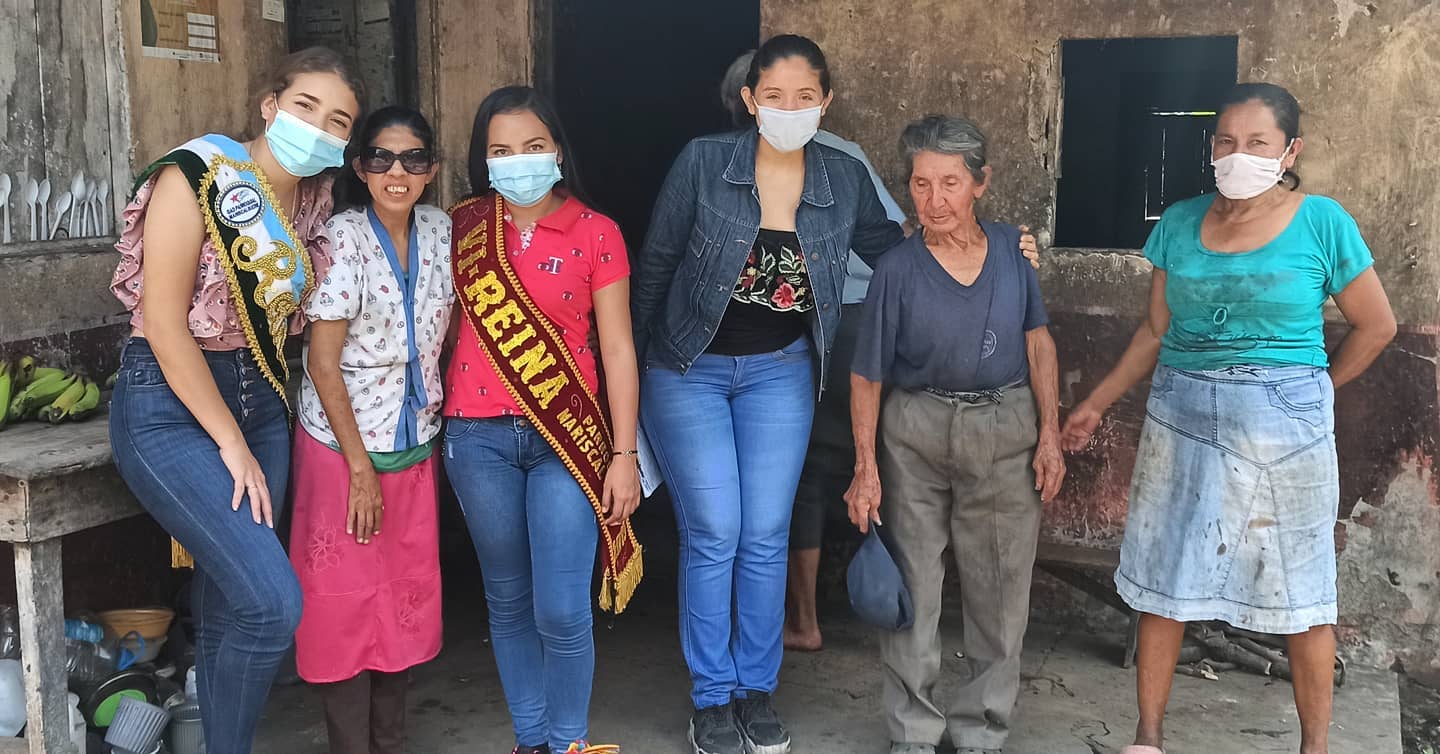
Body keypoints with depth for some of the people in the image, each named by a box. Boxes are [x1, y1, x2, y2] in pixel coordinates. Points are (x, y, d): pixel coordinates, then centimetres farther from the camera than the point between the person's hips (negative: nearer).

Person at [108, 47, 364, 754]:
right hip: (170, 405, -6)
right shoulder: (196, 176, -12)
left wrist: (253, 434, 4)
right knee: (272, 602, -16)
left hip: (260, 401, 6)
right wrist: (232, 445, -13)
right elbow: (165, 326, -15)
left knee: (230, 608, 10)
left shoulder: (314, 200, 7)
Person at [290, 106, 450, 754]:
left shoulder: (439, 231, 2)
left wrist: (441, 428, 5)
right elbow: (323, 363, -15)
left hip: (416, 443, 6)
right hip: (344, 446, -5)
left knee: (406, 596, 12)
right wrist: (361, 468, -15)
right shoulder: (344, 238, -14)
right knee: (348, 603, 1)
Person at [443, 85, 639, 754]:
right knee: (508, 600, 12)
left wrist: (624, 454, -3)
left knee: (562, 611, -6)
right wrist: (437, 412, 10)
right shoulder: (462, 225, 4)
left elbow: (617, 349, 0)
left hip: (567, 436, -2)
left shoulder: (596, 233, -2)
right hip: (479, 438, 2)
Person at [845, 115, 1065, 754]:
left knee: (1001, 592, 8)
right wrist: (866, 468, -7)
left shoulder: (1012, 248, -3)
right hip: (915, 436, -2)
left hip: (1006, 434, 2)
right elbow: (867, 375, -6)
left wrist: (1049, 435, 1)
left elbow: (1038, 341, 5)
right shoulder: (898, 270, -11)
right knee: (911, 587, 5)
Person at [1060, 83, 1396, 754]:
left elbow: (1376, 325, 3)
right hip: (1181, 421, 3)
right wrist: (1098, 403, 8)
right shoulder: (1180, 224, 3)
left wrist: (1312, 394, 5)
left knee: (1302, 594, 6)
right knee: (1161, 580, 7)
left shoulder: (1321, 223, -5)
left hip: (1285, 429, -3)